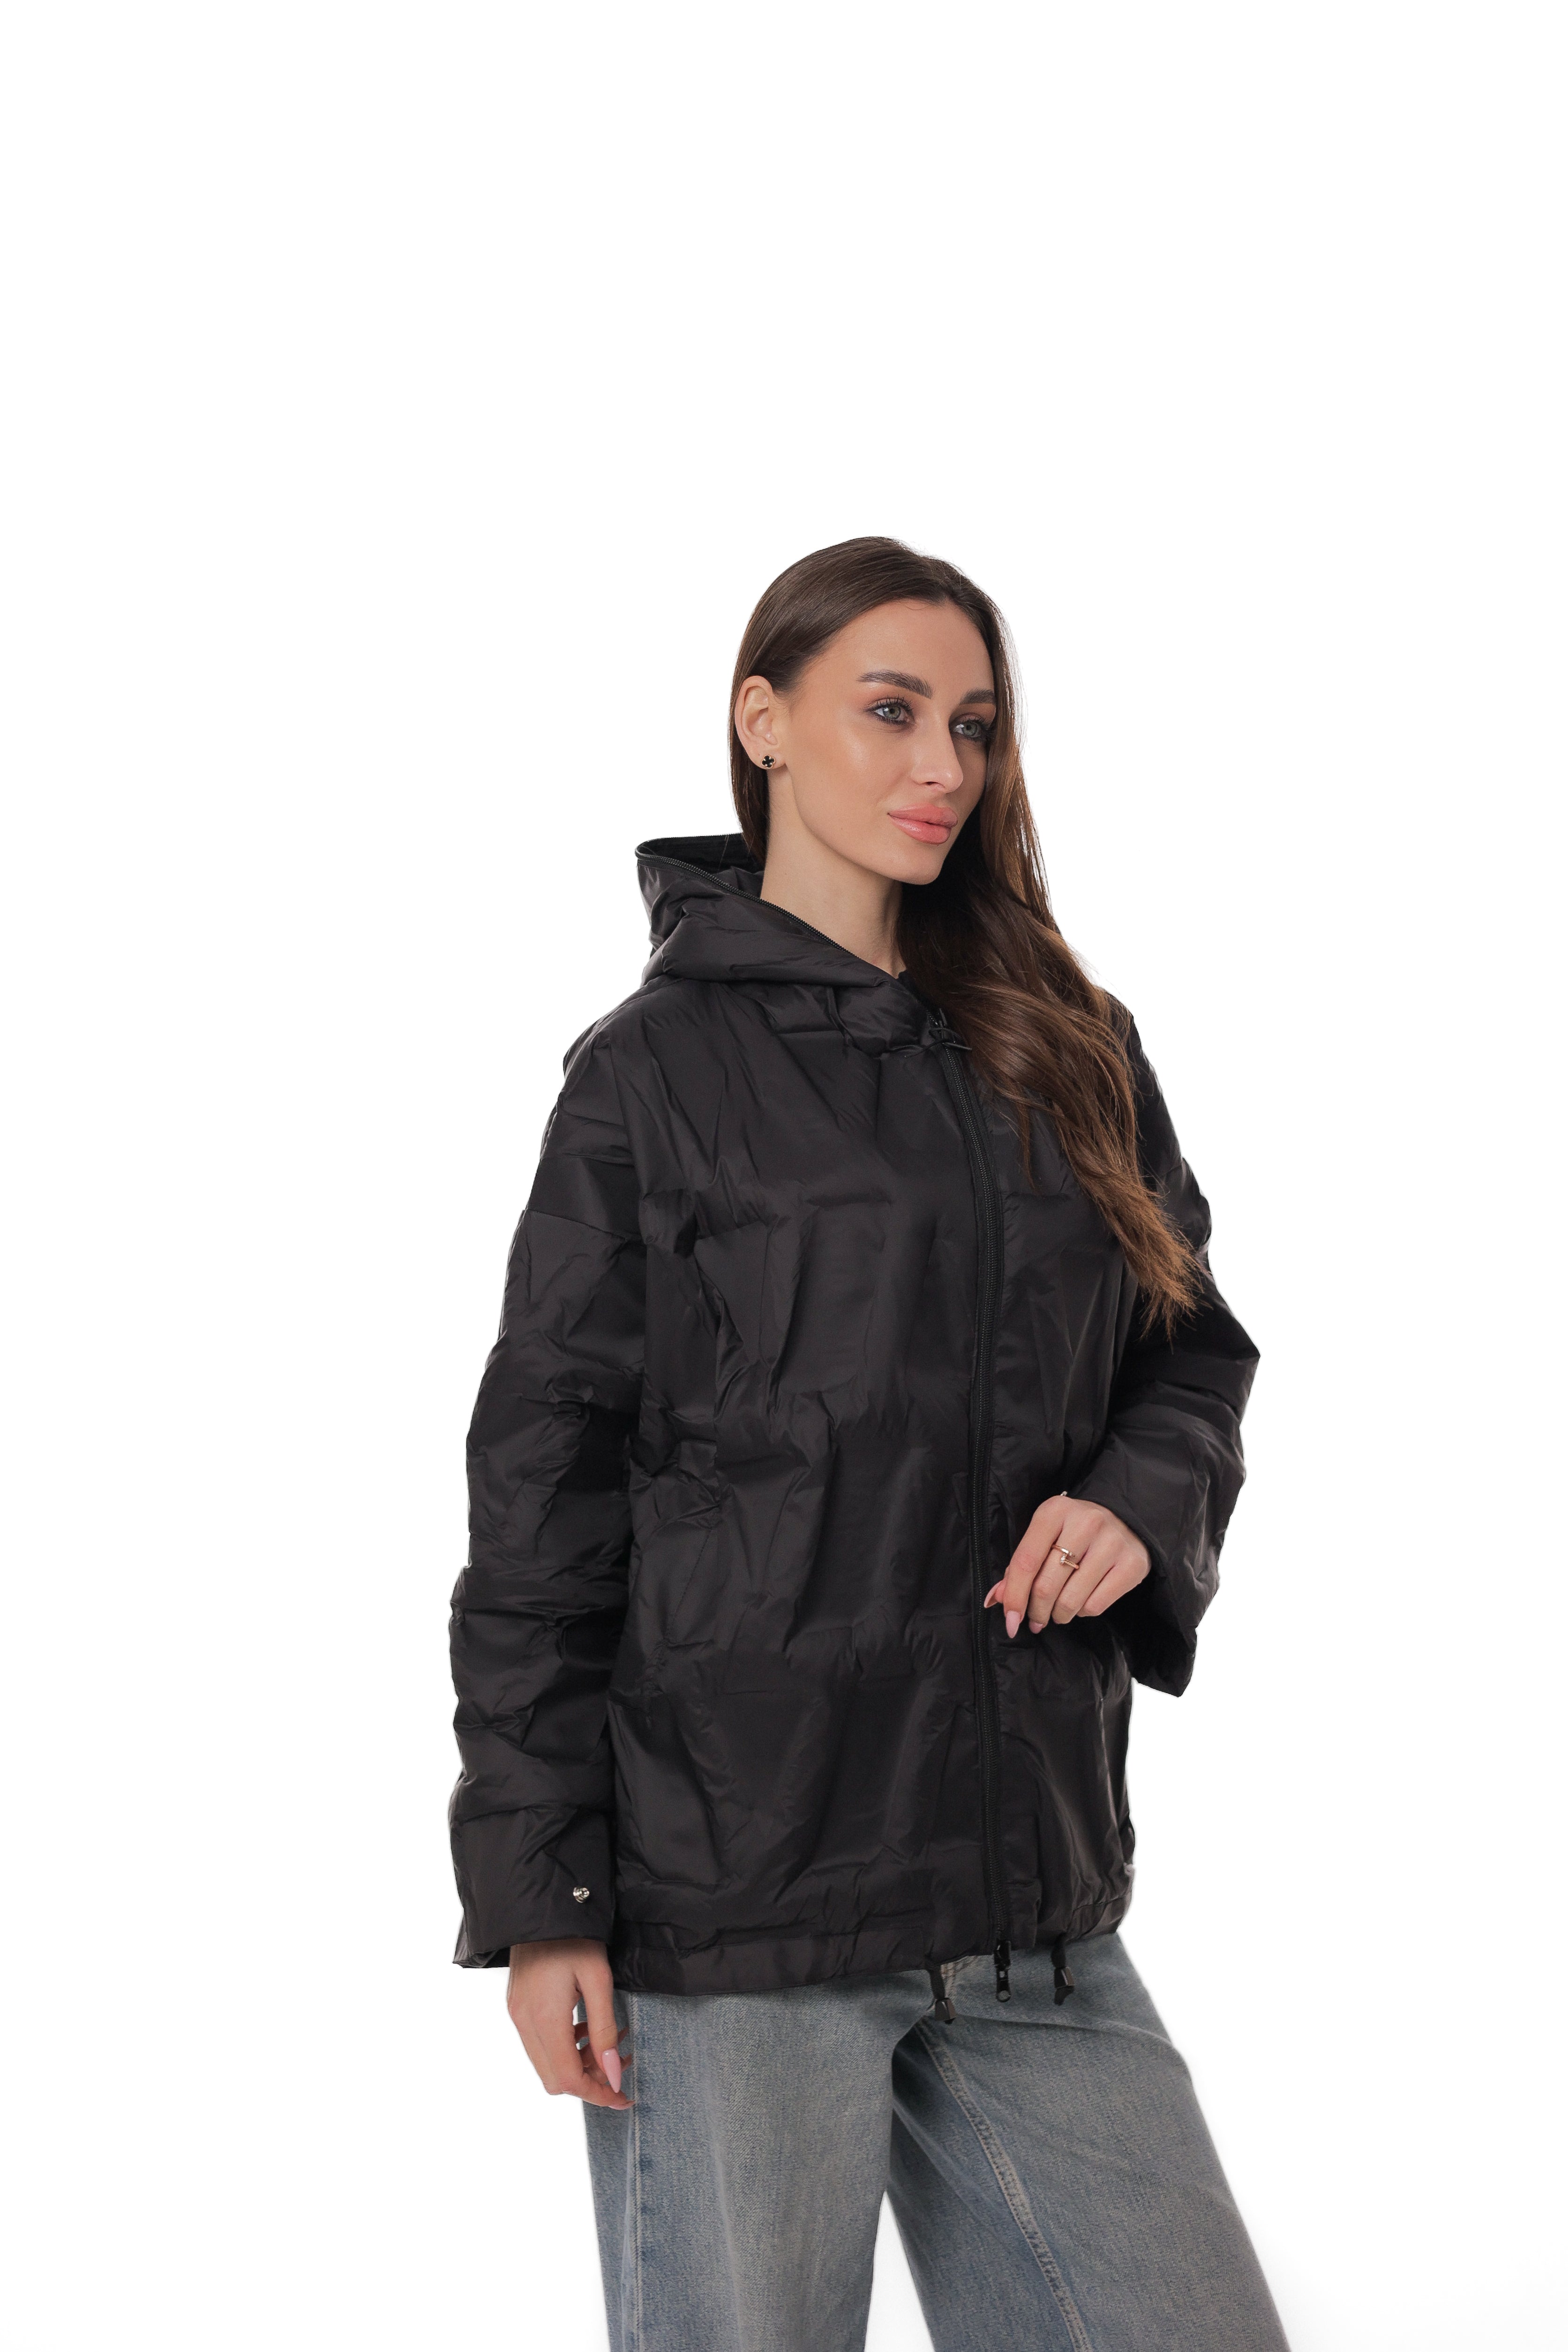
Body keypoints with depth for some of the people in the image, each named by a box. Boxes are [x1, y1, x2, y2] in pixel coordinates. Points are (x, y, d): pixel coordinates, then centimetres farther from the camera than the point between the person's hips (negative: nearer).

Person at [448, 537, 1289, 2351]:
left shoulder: (1068, 1056, 12)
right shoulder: (658, 1071, -1)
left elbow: (1193, 1351, 19)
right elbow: (543, 1498, -3)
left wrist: (1143, 1501, -5)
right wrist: (537, 1895, -8)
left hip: (1033, 1899, 5)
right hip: (729, 1891, -4)